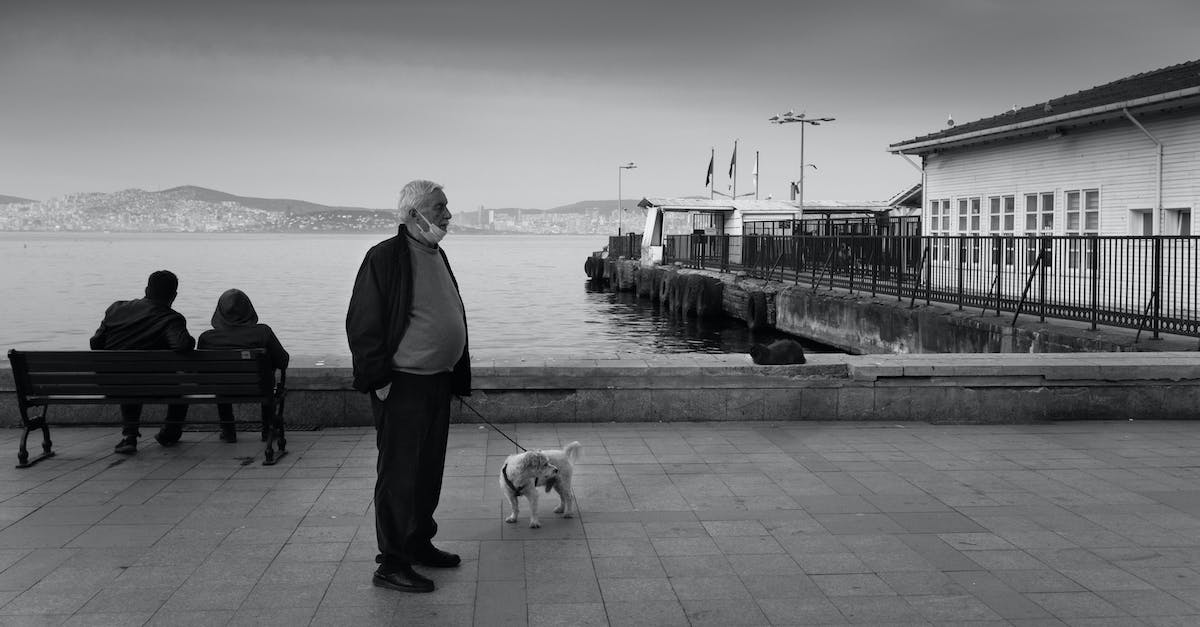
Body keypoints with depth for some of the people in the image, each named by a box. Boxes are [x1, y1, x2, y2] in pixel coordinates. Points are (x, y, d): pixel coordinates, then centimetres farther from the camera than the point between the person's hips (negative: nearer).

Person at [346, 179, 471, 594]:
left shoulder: (437, 256, 13)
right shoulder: (384, 258, -14)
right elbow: (362, 324, -16)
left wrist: (456, 374, 18)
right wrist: (379, 380, -17)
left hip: (437, 381, 9)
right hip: (402, 385, -8)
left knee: (430, 470, 16)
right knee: (399, 475, -2)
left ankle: (419, 544, 31)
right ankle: (391, 564, 6)